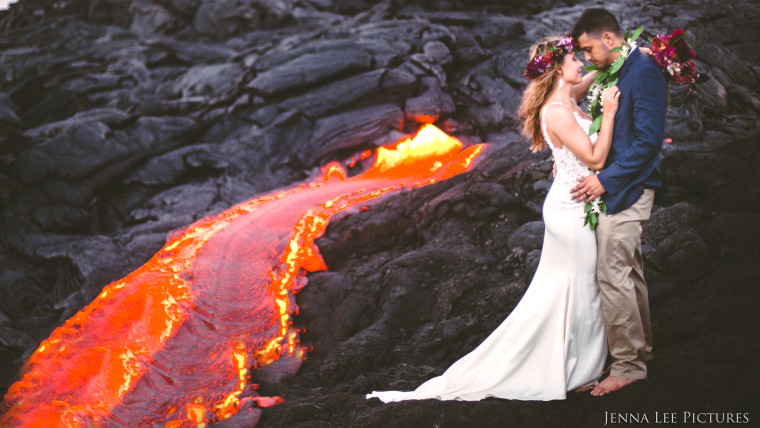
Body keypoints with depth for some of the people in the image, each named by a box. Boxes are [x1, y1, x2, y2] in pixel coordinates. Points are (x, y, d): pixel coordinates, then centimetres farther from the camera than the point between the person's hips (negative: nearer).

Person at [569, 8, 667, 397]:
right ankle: (640, 349, 29)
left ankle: (627, 365, 2)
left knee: (613, 275, -7)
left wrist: (605, 180, -19)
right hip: (614, 187, 10)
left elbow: (648, 140, -20)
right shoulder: (616, 73, 13)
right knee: (629, 274, 17)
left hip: (625, 189, -10)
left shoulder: (644, 72, -16)